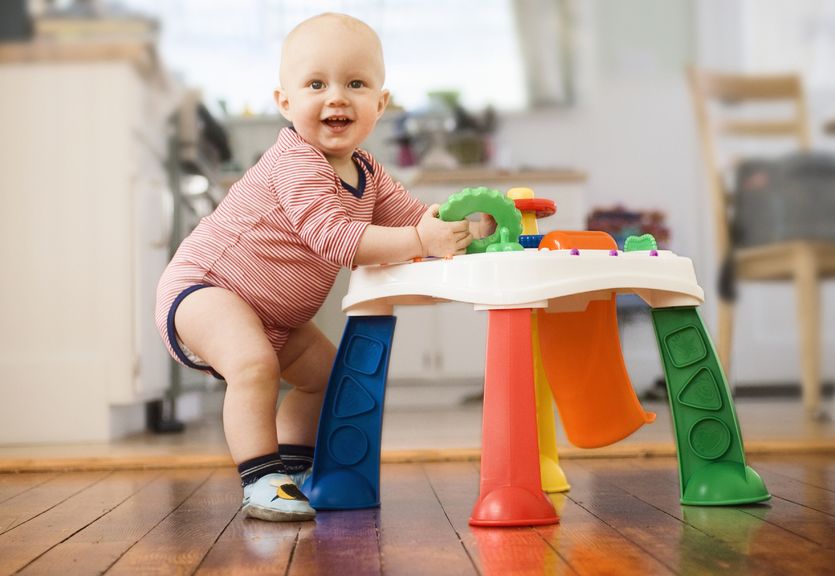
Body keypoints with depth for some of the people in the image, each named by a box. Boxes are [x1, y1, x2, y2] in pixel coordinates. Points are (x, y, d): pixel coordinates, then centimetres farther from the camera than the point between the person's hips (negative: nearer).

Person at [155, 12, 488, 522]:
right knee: (253, 363, -32)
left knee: (326, 373, 16)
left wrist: (461, 222, -25)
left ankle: (292, 467, 25)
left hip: (275, 316, 9)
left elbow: (414, 213, -3)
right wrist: (419, 241, -43)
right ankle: (261, 482, -22)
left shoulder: (367, 174, 2)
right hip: (202, 285, -9)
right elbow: (334, 238, -37)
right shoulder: (295, 162, -28)